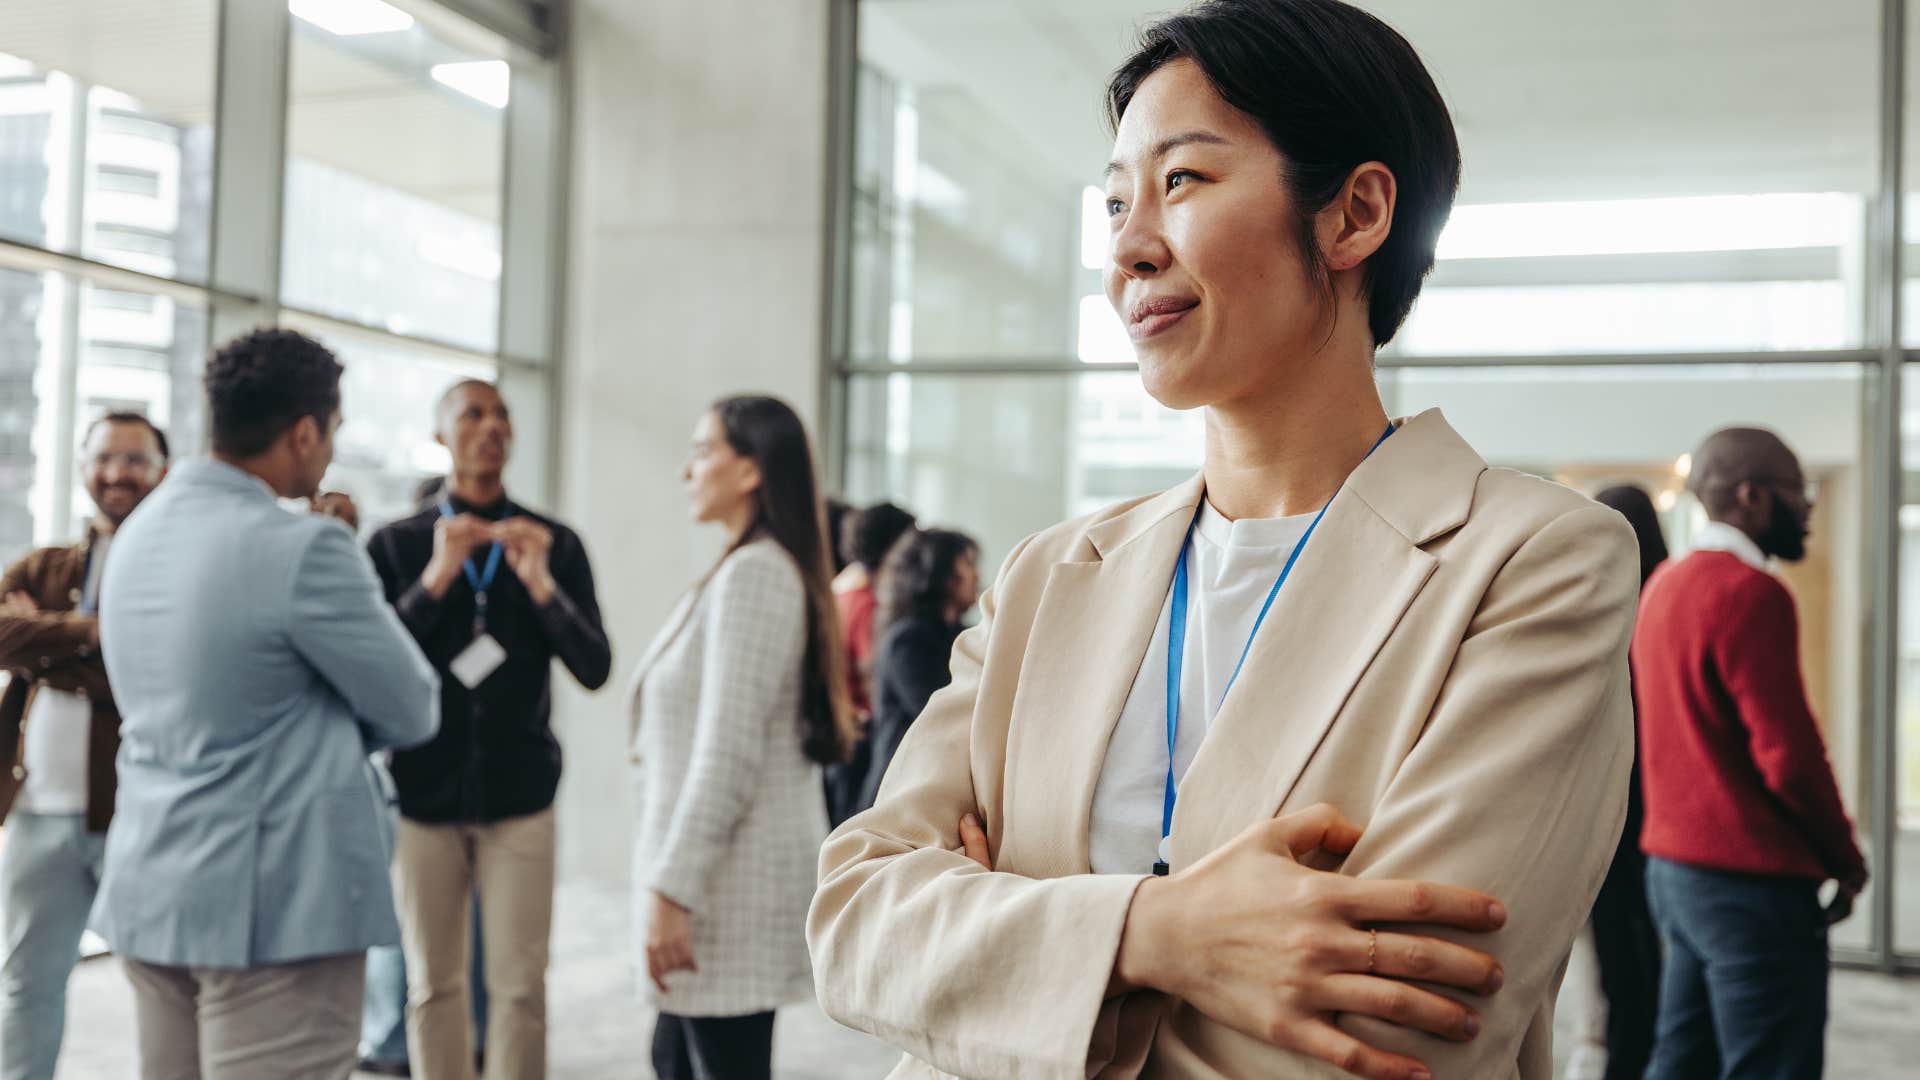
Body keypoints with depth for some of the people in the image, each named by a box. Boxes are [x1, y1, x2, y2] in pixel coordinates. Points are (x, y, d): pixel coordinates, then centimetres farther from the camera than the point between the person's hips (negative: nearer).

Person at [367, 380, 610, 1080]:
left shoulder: (555, 544, 3)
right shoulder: (396, 544, 3)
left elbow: (594, 670, -3)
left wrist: (542, 583, -18)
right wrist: (436, 578, -18)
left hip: (519, 793, 0)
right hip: (424, 792, 0)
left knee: (519, 985, -1)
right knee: (433, 985, 8)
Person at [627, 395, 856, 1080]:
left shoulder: (752, 573, -15)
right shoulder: (778, 569, 15)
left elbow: (728, 754, -21)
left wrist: (671, 888, -21)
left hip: (734, 880, -10)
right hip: (730, 876, 10)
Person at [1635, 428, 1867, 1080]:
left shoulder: (1665, 586, 12)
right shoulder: (1749, 593, -16)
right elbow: (1789, 755, -20)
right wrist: (1845, 858, -4)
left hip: (1671, 866, 9)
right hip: (1751, 881, -9)